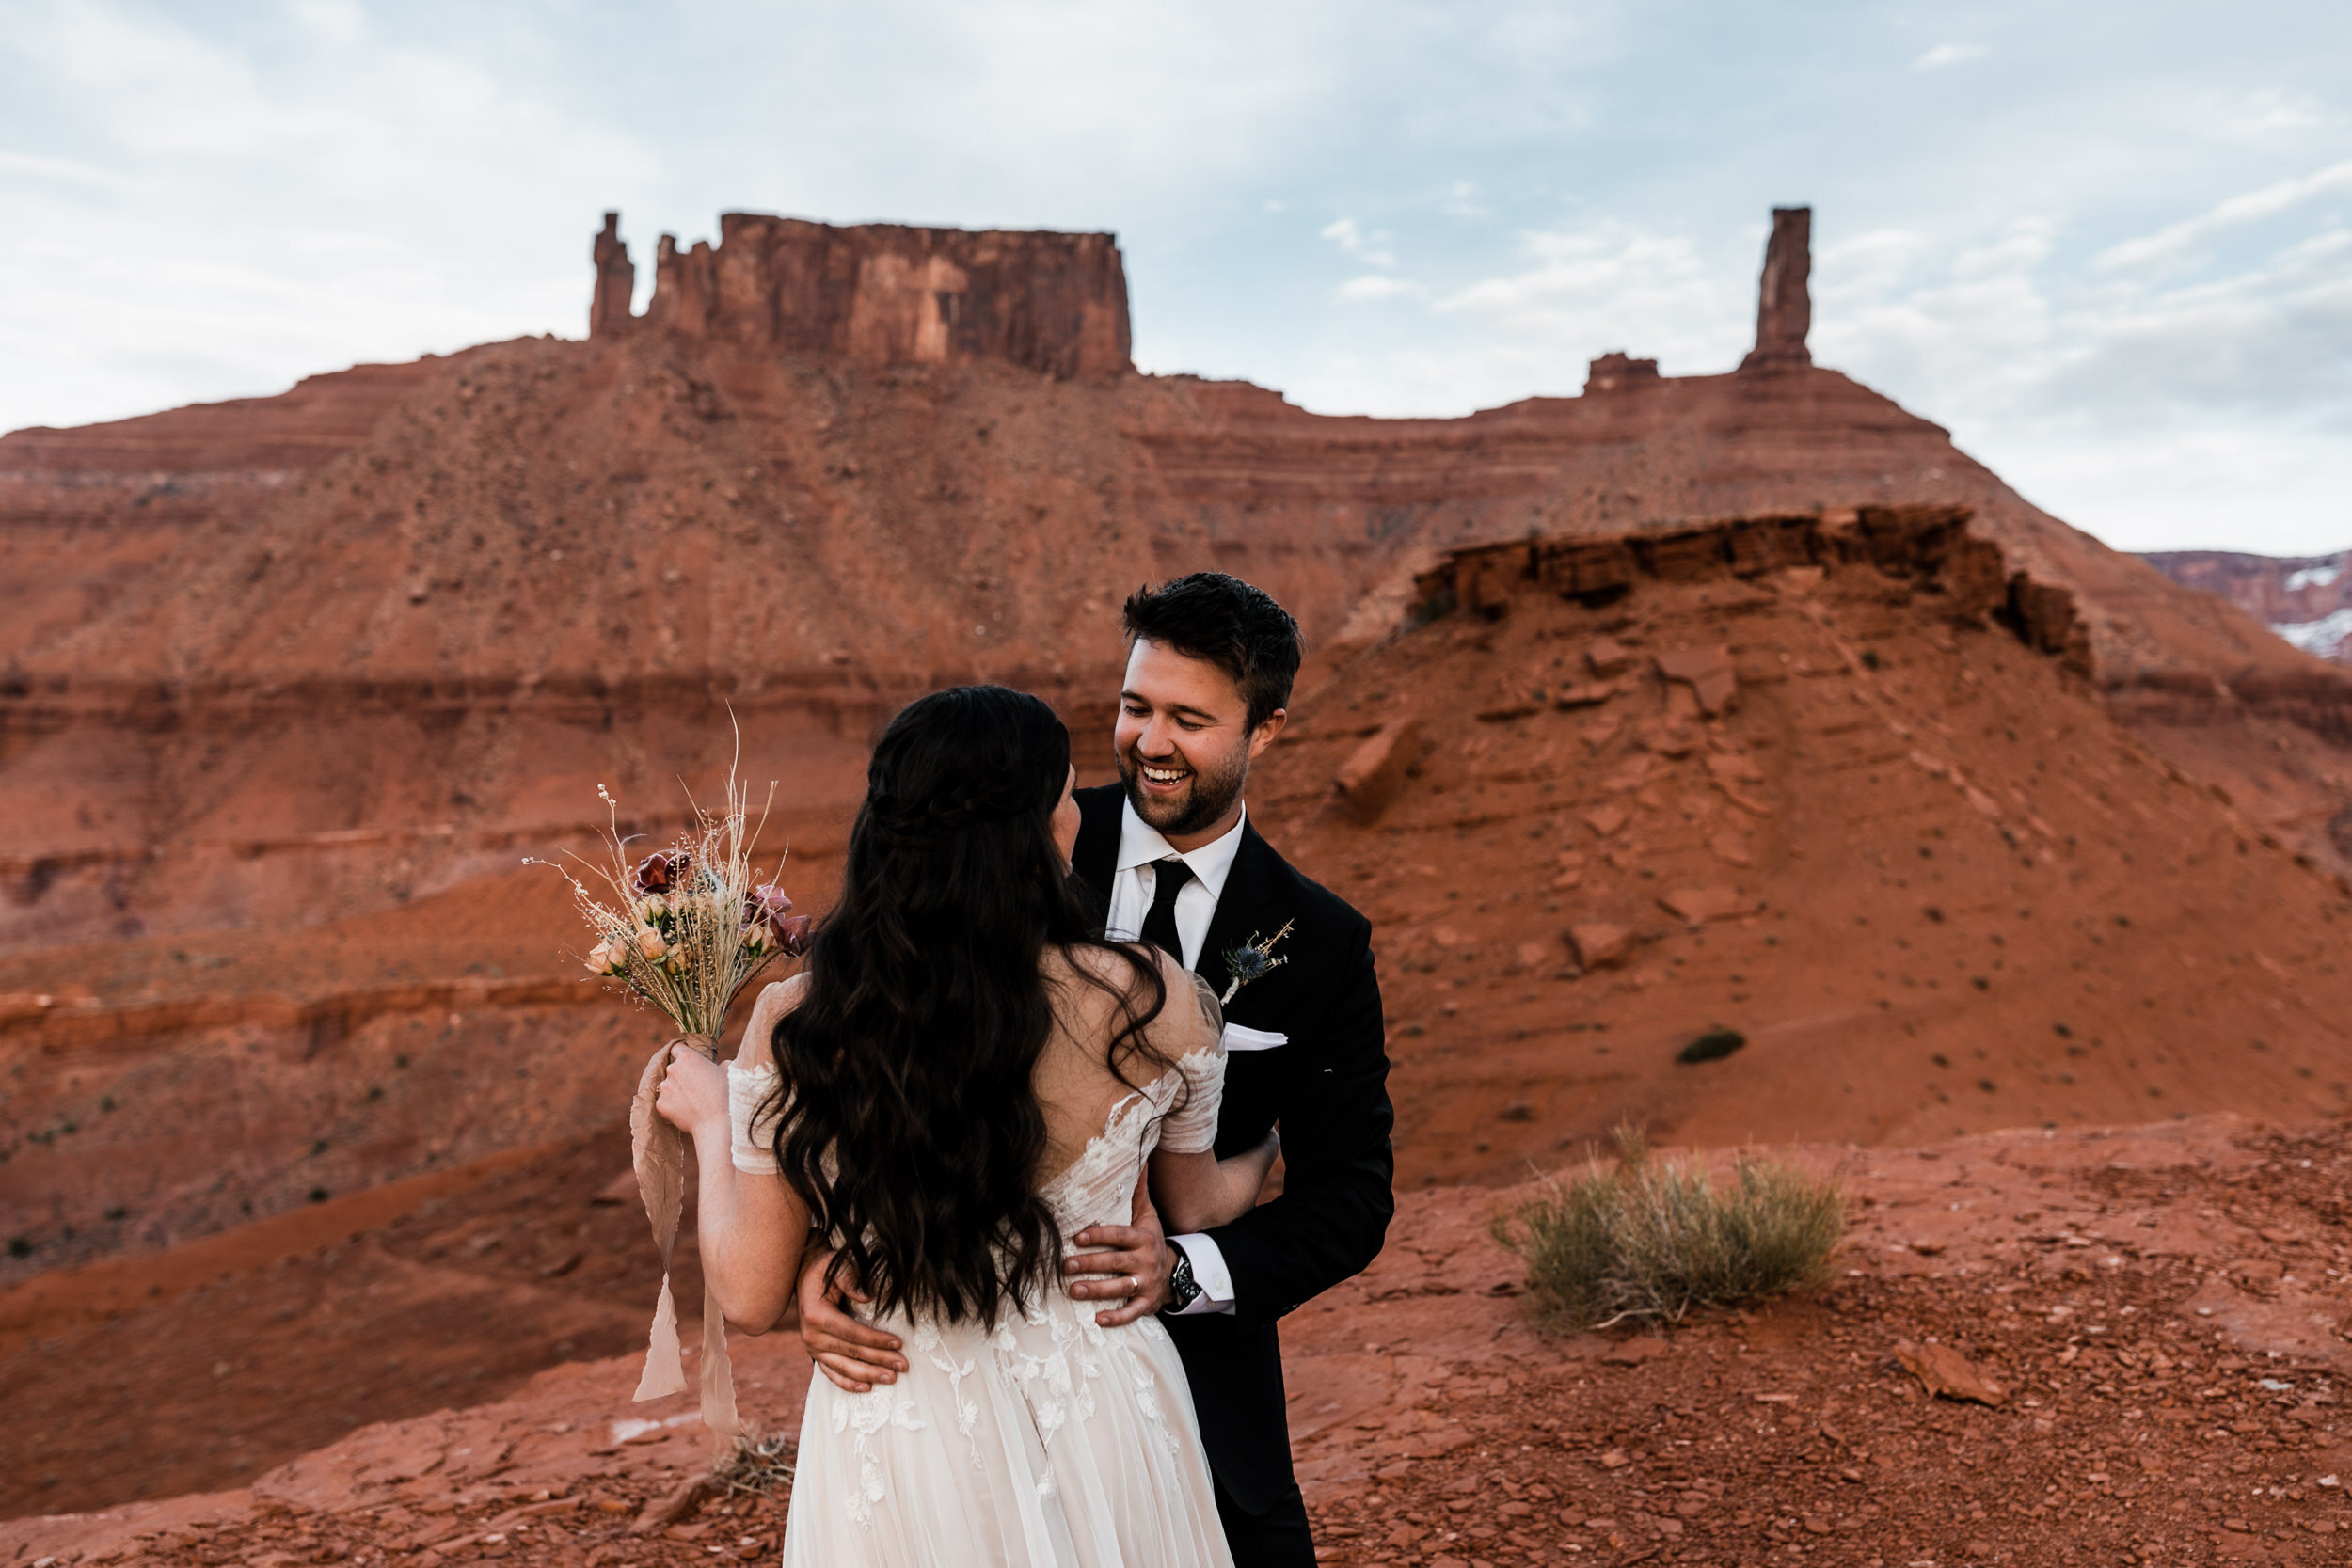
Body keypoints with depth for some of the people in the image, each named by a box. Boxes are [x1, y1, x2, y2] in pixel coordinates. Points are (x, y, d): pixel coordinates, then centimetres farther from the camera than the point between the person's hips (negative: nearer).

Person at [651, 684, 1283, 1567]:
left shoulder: (798, 1026, -20)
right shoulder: (1154, 1003, -19)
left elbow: (749, 1296, -8)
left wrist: (710, 1121, 8)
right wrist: (1268, 1149, 24)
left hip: (900, 1462, 0)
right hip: (1104, 1427, 1)